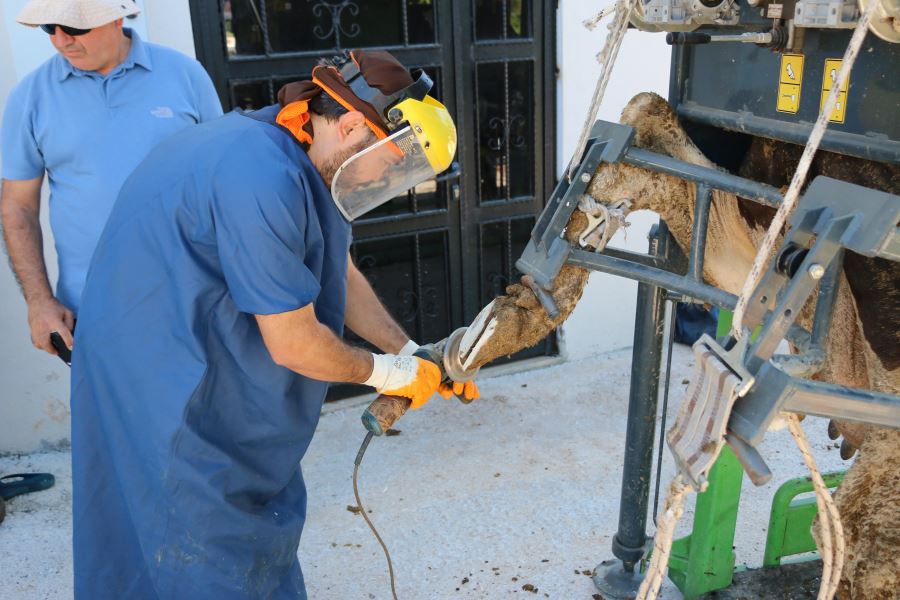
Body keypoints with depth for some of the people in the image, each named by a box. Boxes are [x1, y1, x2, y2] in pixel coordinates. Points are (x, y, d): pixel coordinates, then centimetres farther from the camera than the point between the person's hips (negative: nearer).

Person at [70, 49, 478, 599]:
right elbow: (294, 344, -25)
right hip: (164, 387, -10)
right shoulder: (262, 177, -31)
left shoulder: (304, 160, 2)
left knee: (265, 534, 20)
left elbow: (341, 277, 10)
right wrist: (384, 373, -9)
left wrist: (416, 356, 3)